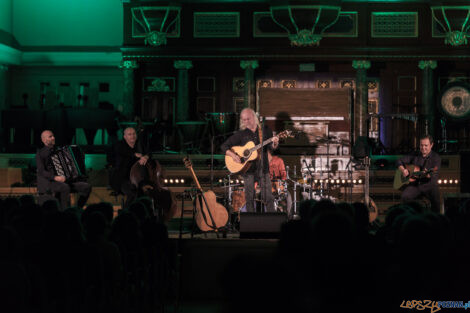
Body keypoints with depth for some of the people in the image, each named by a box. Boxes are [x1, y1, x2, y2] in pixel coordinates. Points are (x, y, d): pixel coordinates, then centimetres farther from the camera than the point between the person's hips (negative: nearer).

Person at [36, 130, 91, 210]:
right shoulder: (40, 154, -1)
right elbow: (41, 171, -13)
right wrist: (55, 177, -28)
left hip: (63, 181, 7)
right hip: (48, 182, -7)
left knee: (86, 186, -11)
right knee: (65, 188, -38)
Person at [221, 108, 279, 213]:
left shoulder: (265, 130, 7)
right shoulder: (241, 134, 4)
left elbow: (270, 147, 0)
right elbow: (224, 146, 5)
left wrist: (274, 143, -23)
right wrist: (232, 155, -13)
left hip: (263, 168, 0)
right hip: (248, 169, 0)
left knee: (268, 197, -4)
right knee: (249, 198, 1)